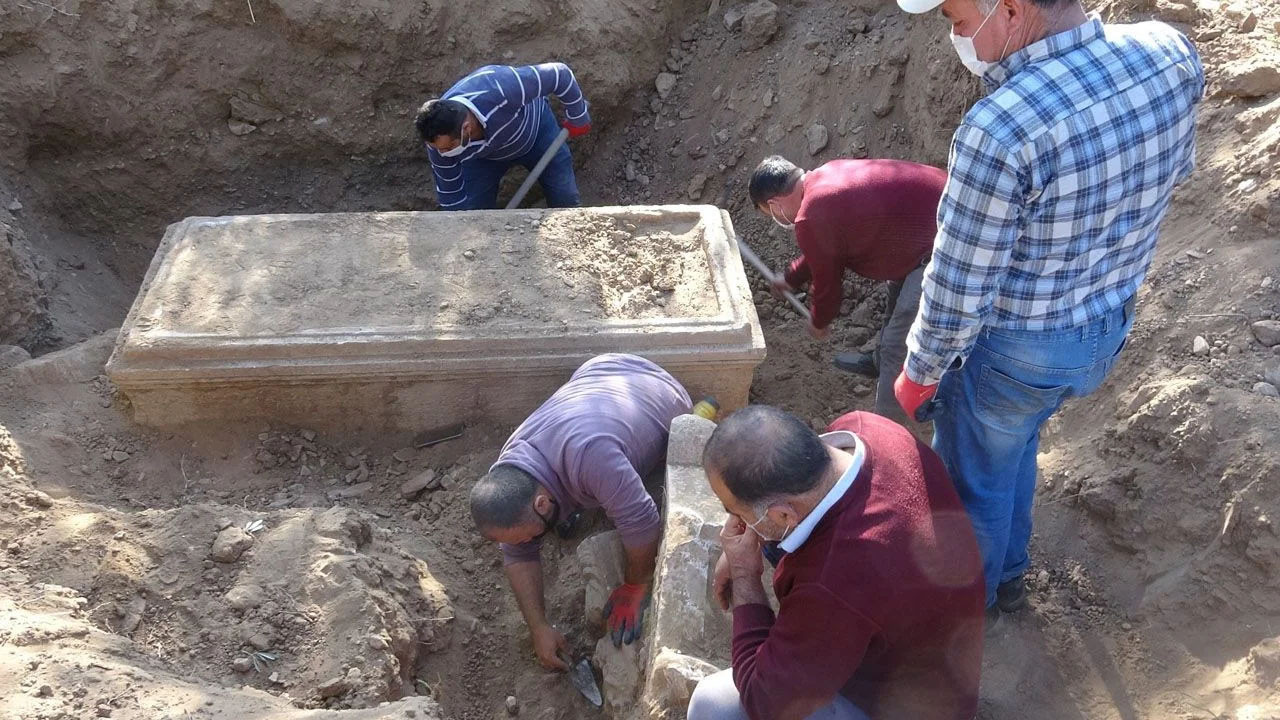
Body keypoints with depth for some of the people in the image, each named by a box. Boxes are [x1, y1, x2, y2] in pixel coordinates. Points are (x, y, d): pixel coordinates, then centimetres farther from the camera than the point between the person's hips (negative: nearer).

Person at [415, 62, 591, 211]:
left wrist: (578, 118, -17)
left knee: (565, 199, -5)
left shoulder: (501, 91, -47)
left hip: (534, 125, -1)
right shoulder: (440, 138, -33)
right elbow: (451, 193, -17)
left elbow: (559, 74, -32)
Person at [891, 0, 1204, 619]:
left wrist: (919, 373, -9)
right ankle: (1007, 576, 54)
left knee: (971, 478, 21)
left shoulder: (999, 130, -36)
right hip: (1107, 329, 7)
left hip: (1012, 350, -7)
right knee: (1014, 444, 32)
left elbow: (959, 289, -25)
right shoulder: (1172, 54, -15)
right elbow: (1174, 170, 7)